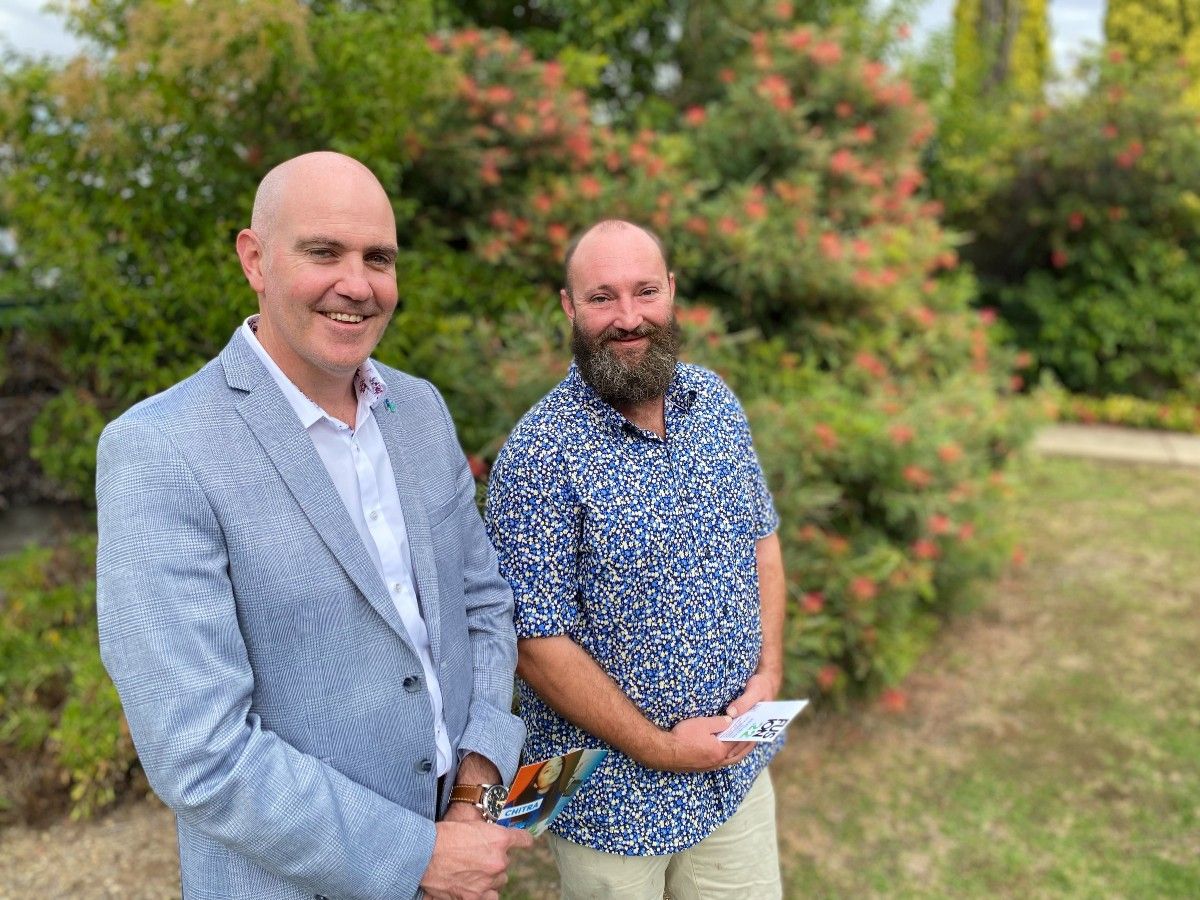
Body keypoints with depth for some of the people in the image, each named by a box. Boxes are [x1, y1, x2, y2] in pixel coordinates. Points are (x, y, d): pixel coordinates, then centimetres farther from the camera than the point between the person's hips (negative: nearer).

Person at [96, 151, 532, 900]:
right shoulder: (159, 454, -20)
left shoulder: (422, 407, -1)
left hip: (457, 821, 5)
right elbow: (199, 755, -23)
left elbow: (483, 601, 4)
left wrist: (476, 789, -8)